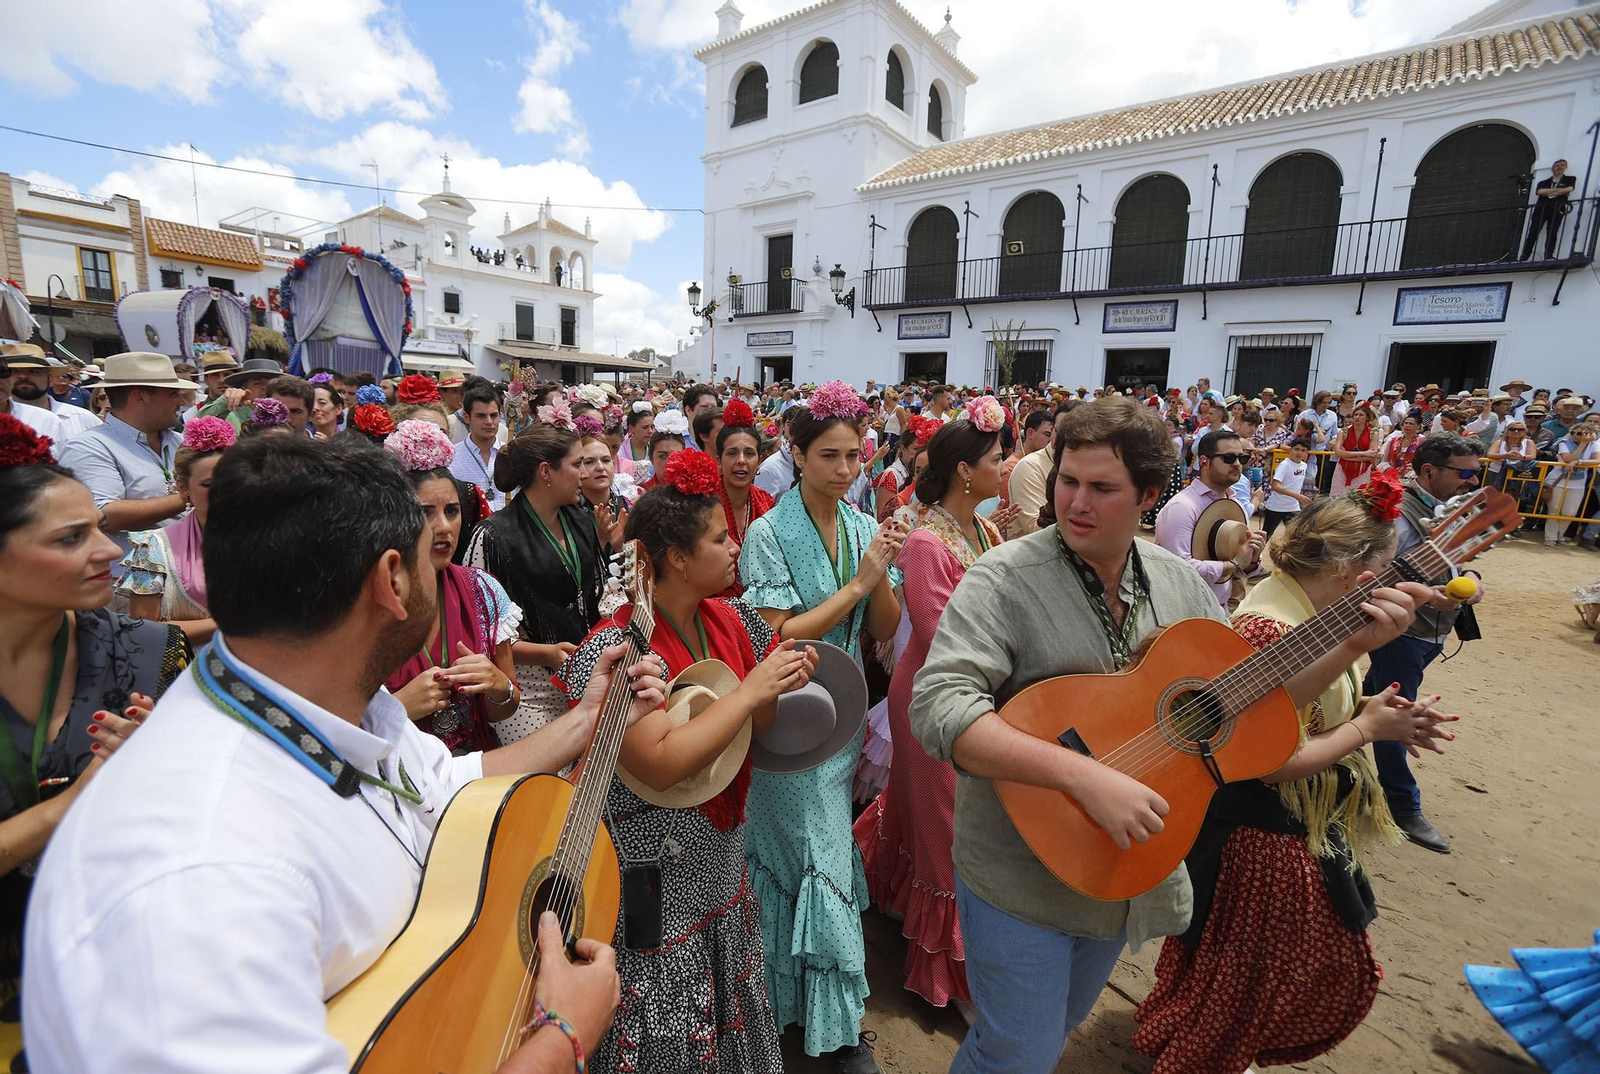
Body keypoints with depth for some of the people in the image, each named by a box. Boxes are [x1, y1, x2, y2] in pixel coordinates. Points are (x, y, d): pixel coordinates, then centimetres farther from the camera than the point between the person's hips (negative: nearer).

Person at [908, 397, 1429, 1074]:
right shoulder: (1005, 578, -21)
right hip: (1023, 878, -6)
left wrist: (1352, 645, -4)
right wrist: (1085, 774, -38)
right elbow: (937, 707, -33)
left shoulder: (1178, 582, -2)